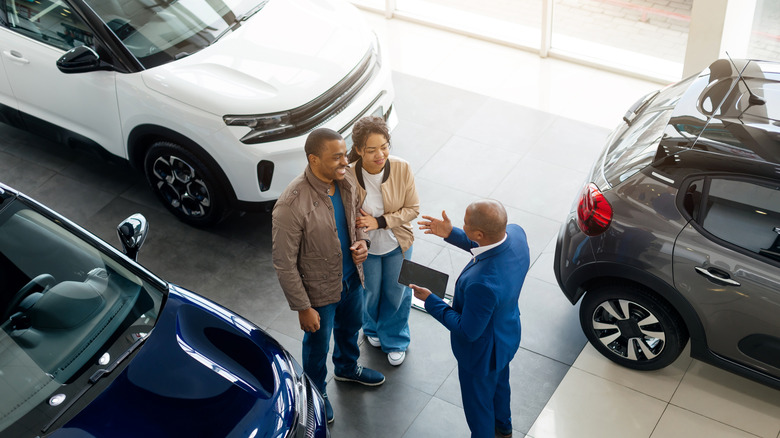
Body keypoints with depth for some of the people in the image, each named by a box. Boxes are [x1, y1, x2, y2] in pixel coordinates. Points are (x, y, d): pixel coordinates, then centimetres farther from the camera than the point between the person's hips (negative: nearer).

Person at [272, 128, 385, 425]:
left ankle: (347, 367, 63)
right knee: (318, 344, 21)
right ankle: (316, 393, 50)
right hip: (320, 289, -6)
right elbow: (284, 263, -25)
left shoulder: (346, 181, -14)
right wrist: (303, 308, -19)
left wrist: (362, 241, -12)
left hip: (351, 277, 6)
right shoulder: (291, 206, -36)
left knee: (350, 326, 32)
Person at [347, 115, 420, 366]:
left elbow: (413, 208, -13)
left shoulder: (402, 169, -24)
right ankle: (372, 329, 59)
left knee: (397, 294, 20)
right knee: (370, 293, 25)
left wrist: (380, 221, -25)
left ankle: (395, 340, 50)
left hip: (397, 245, 1)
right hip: (366, 247, -1)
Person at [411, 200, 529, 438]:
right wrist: (451, 234, -3)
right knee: (499, 383, 36)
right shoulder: (515, 233, -24)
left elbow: (468, 332, -29)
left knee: (478, 401, 24)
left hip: (482, 351, -8)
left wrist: (430, 301, -21)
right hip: (507, 333, 8)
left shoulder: (481, 283, -46)